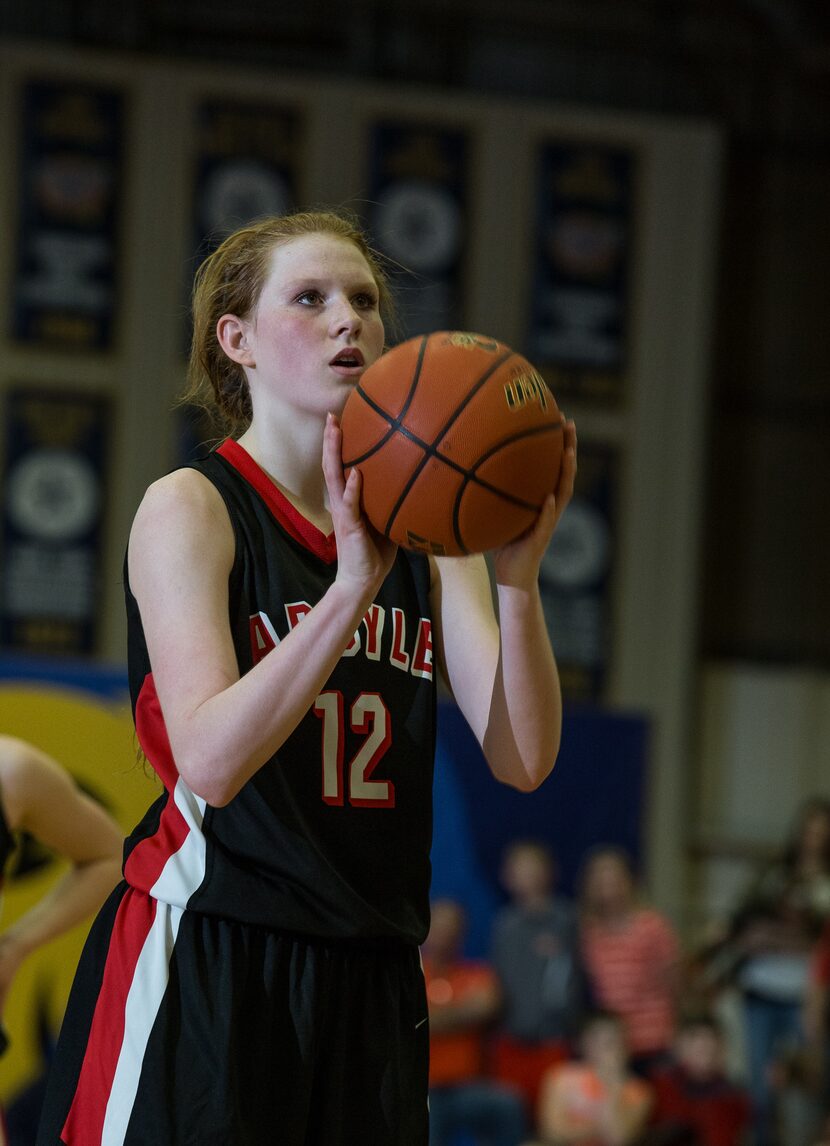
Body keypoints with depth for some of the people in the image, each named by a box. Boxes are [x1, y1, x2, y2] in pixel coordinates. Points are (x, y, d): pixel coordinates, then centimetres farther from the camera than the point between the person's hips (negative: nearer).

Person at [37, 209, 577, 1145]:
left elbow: (522, 760, -1)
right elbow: (212, 760, -19)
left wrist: (516, 577, -16)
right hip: (206, 971, -5)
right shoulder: (190, 508, -5)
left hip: (371, 978, 5)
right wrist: (353, 587, -27)